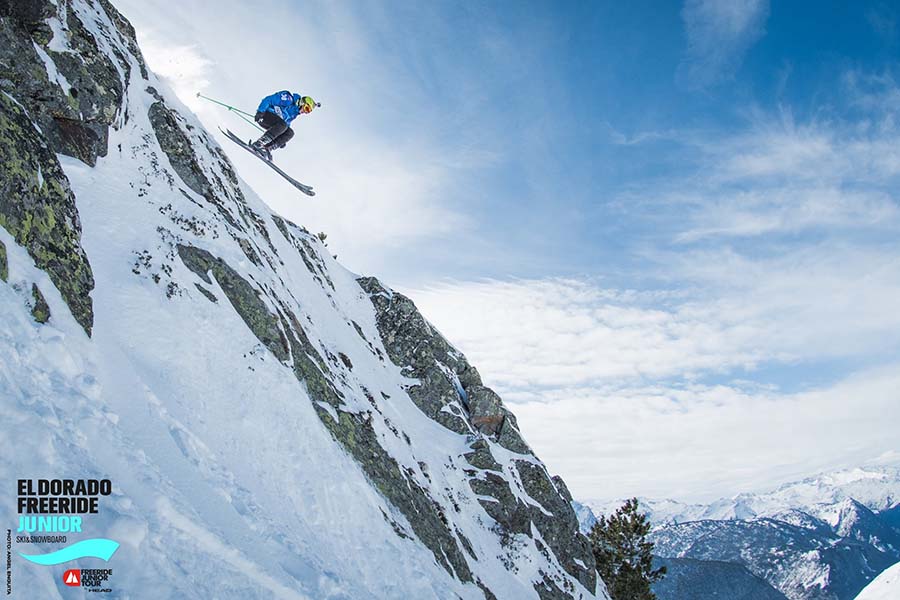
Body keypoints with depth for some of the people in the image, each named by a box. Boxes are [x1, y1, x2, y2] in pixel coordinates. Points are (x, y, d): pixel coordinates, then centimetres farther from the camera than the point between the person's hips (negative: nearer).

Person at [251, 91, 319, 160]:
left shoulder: (294, 112, 17)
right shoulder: (288, 99, -10)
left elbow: (286, 124, 27)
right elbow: (268, 99, -15)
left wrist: (283, 140, 21)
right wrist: (260, 111, -25)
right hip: (264, 115, -9)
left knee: (290, 132, -6)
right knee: (282, 124, -32)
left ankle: (267, 148, -18)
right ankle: (258, 144, -36)